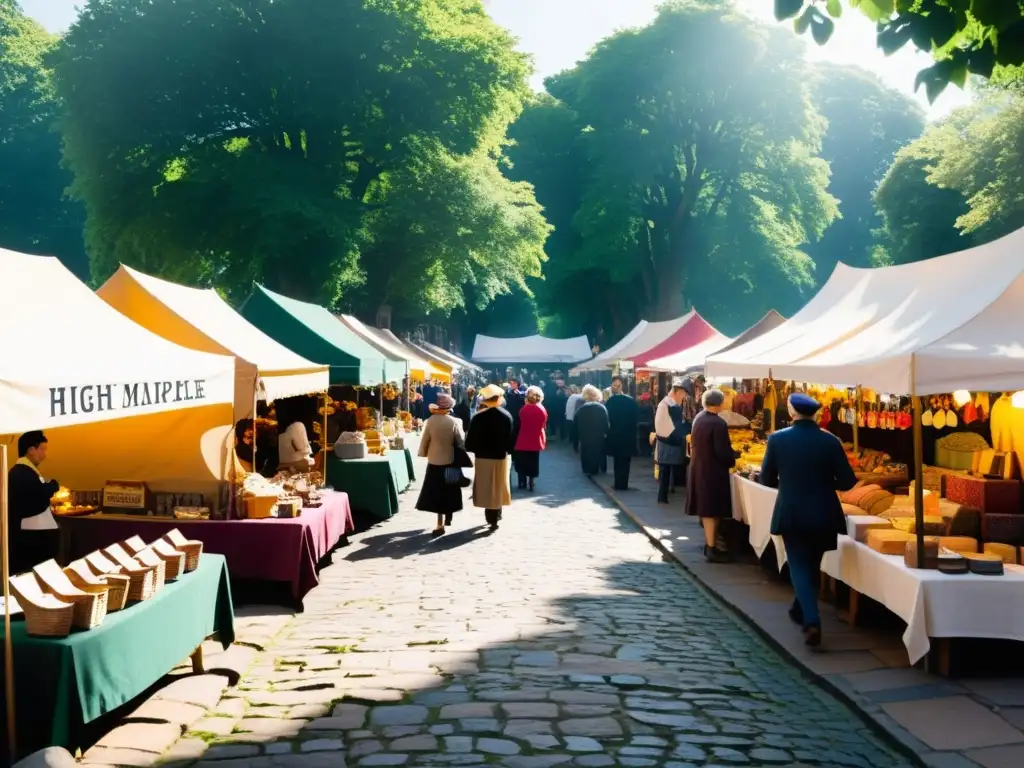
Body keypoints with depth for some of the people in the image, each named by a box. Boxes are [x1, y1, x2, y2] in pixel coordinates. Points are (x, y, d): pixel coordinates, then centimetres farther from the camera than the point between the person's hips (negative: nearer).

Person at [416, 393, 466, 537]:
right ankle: (448, 517, 28)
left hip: (434, 461, 0)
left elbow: (424, 440, -2)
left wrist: (423, 453, 13)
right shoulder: (454, 422, -12)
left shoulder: (430, 421, -10)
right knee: (448, 491, 16)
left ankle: (440, 524, 0)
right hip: (450, 461, 0)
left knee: (436, 492, 3)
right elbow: (461, 442, -8)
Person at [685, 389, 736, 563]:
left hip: (698, 468, 8)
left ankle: (709, 543, 26)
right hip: (713, 470, -8)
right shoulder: (718, 423, -21)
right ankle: (712, 549, 3)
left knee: (706, 508, 16)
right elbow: (723, 451, -20)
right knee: (712, 509, -2)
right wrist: (732, 461, -2)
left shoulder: (698, 418, 4)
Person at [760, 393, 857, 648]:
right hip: (822, 515, 2)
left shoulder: (777, 439, -9)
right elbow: (848, 481, -6)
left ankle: (812, 621, -12)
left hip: (791, 515, -1)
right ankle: (800, 610, 38)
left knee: (798, 566, 6)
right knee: (811, 565, 21)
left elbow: (766, 479, -1)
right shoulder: (830, 441, -8)